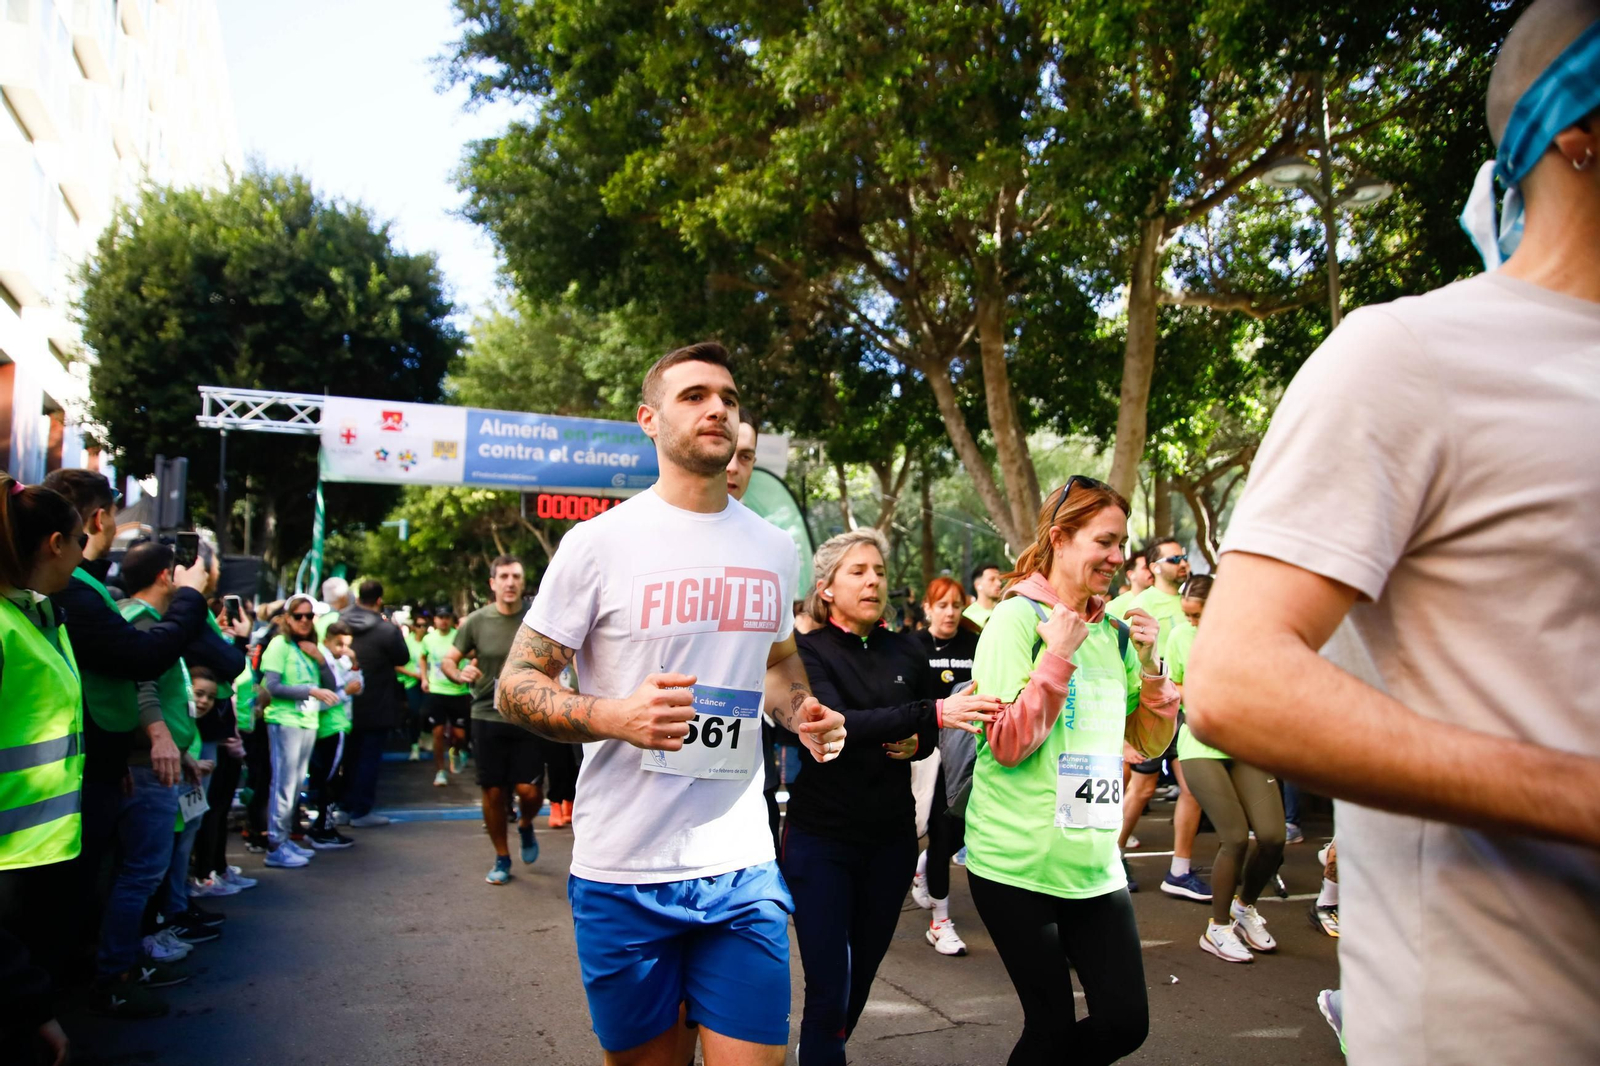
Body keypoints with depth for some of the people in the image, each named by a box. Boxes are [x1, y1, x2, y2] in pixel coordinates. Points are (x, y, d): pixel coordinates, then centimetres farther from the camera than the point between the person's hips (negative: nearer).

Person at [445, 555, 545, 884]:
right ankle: (502, 859, 27)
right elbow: (447, 660, 3)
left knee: (529, 790, -6)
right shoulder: (476, 621, -2)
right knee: (493, 791, 7)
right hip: (487, 717, 1)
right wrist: (459, 672, -19)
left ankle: (526, 826, 30)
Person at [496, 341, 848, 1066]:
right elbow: (516, 686, -5)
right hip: (623, 876, -3)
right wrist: (614, 716, -23)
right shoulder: (600, 543, -7)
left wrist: (801, 713, 2)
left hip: (742, 868, 3)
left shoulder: (775, 549, 7)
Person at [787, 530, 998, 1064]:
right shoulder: (808, 651, -9)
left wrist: (915, 743, -8)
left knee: (863, 972, 16)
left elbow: (930, 734, 16)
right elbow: (836, 725, -27)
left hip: (892, 836, 4)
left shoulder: (906, 650, 3)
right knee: (828, 989, -6)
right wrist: (933, 713, -36)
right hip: (821, 838, -4)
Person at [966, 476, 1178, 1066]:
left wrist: (1150, 664, -2)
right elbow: (1007, 746, -17)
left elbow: (1150, 742, 13)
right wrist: (1059, 655, -21)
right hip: (1017, 863, -6)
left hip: (1095, 863, 6)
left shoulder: (1114, 632, 8)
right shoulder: (1018, 618, -10)